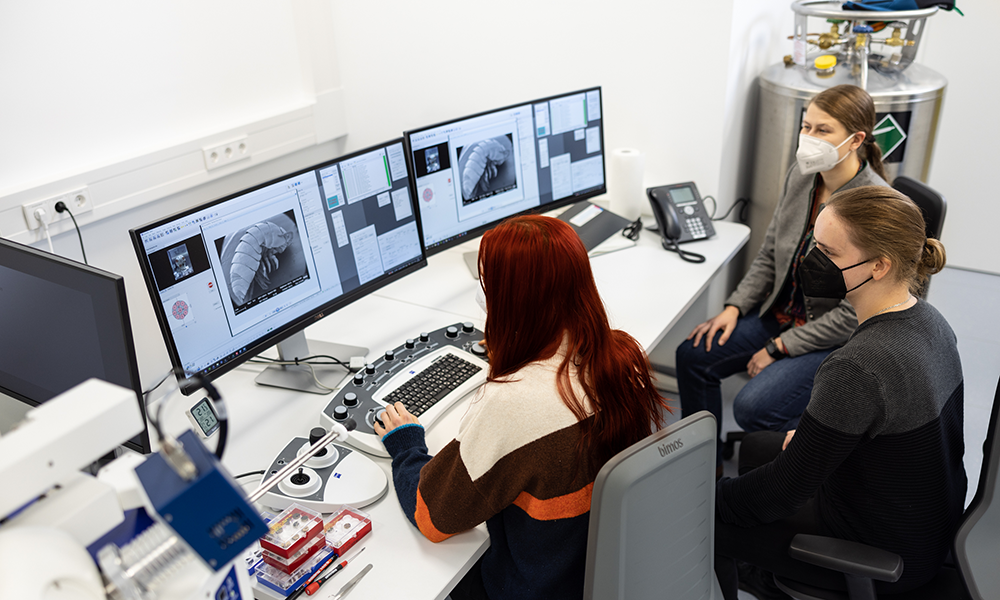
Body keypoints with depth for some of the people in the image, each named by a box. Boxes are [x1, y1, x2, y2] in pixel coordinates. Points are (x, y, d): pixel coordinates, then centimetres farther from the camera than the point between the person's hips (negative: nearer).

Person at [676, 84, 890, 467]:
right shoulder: (801, 176, -3)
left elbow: (855, 313, -22)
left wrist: (779, 348, -18)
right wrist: (735, 306, -4)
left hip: (839, 338, -7)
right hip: (782, 314, 7)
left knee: (753, 407, -23)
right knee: (692, 355, -3)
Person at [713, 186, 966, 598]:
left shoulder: (856, 368, -36)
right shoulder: (927, 319, -7)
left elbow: (786, 491, -26)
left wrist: (711, 499, -11)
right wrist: (816, 434, 9)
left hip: (884, 556, -9)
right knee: (757, 446, 24)